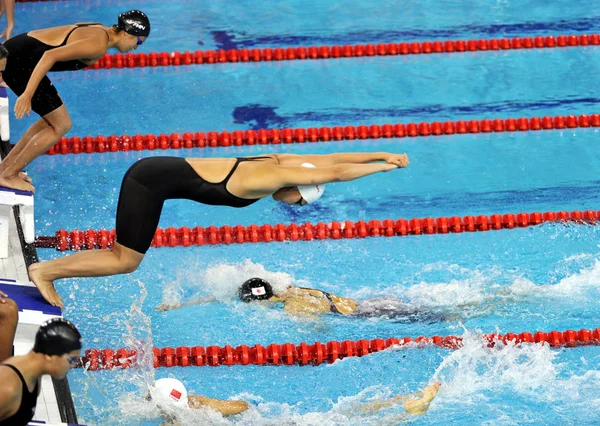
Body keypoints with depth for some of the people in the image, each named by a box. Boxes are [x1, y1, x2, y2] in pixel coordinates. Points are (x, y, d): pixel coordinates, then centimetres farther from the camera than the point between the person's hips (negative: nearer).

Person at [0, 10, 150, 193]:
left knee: (53, 120, 20)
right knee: (61, 125, -1)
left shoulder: (100, 32, 12)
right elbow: (51, 56, -28)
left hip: (18, 51, 10)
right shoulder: (99, 45, -19)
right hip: (19, 62, -10)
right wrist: (27, 94, -30)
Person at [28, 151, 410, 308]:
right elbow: (335, 172, -20)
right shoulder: (276, 176, -19)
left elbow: (330, 159, 12)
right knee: (126, 260, -6)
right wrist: (385, 167, -10)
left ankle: (47, 270, 17)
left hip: (156, 173, 9)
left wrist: (386, 155, 12)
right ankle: (46, 270, 1)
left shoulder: (281, 162, 4)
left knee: (125, 256, 14)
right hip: (152, 180, -9)